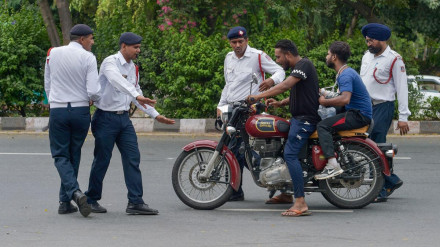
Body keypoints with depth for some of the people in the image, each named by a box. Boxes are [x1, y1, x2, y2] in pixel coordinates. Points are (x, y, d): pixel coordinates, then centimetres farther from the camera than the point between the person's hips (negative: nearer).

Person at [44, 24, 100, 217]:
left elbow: (47, 85, 13)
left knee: (61, 156, 3)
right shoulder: (88, 58, -7)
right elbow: (93, 92, -12)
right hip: (80, 110, -1)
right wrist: (94, 99, 11)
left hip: (57, 109, 1)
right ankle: (65, 202, 15)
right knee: (74, 155, 12)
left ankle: (75, 192, -21)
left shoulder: (52, 54, 4)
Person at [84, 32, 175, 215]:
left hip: (123, 118, 7)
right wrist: (137, 96, -48)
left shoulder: (132, 68, 14)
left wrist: (156, 115, 19)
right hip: (106, 118, -7)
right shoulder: (110, 62, -12)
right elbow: (117, 81, -33)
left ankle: (135, 202, -2)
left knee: (133, 158, -1)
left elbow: (136, 92, 22)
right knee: (102, 160, 0)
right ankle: (91, 200, 13)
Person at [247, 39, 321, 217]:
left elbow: (285, 85, -25)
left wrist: (258, 96, -24)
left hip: (306, 119, -11)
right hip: (298, 117, 11)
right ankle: (286, 193, 32)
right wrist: (280, 103, 6)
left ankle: (301, 203, -27)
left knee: (290, 154, -21)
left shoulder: (304, 64, -14)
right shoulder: (297, 68, 19)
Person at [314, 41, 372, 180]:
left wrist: (325, 101, -19)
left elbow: (345, 99, -31)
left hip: (359, 115, -11)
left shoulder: (346, 75, -17)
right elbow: (344, 97, 21)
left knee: (323, 126, -21)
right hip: (356, 112, 11)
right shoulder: (345, 72, 18)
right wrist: (325, 97, 8)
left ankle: (333, 166, -32)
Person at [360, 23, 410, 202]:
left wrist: (403, 117, -11)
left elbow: (401, 88, -6)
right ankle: (392, 181, 14)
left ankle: (381, 189, -4)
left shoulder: (394, 59, -5)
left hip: (382, 108, -7)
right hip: (364, 107, 7)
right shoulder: (367, 56, 17)